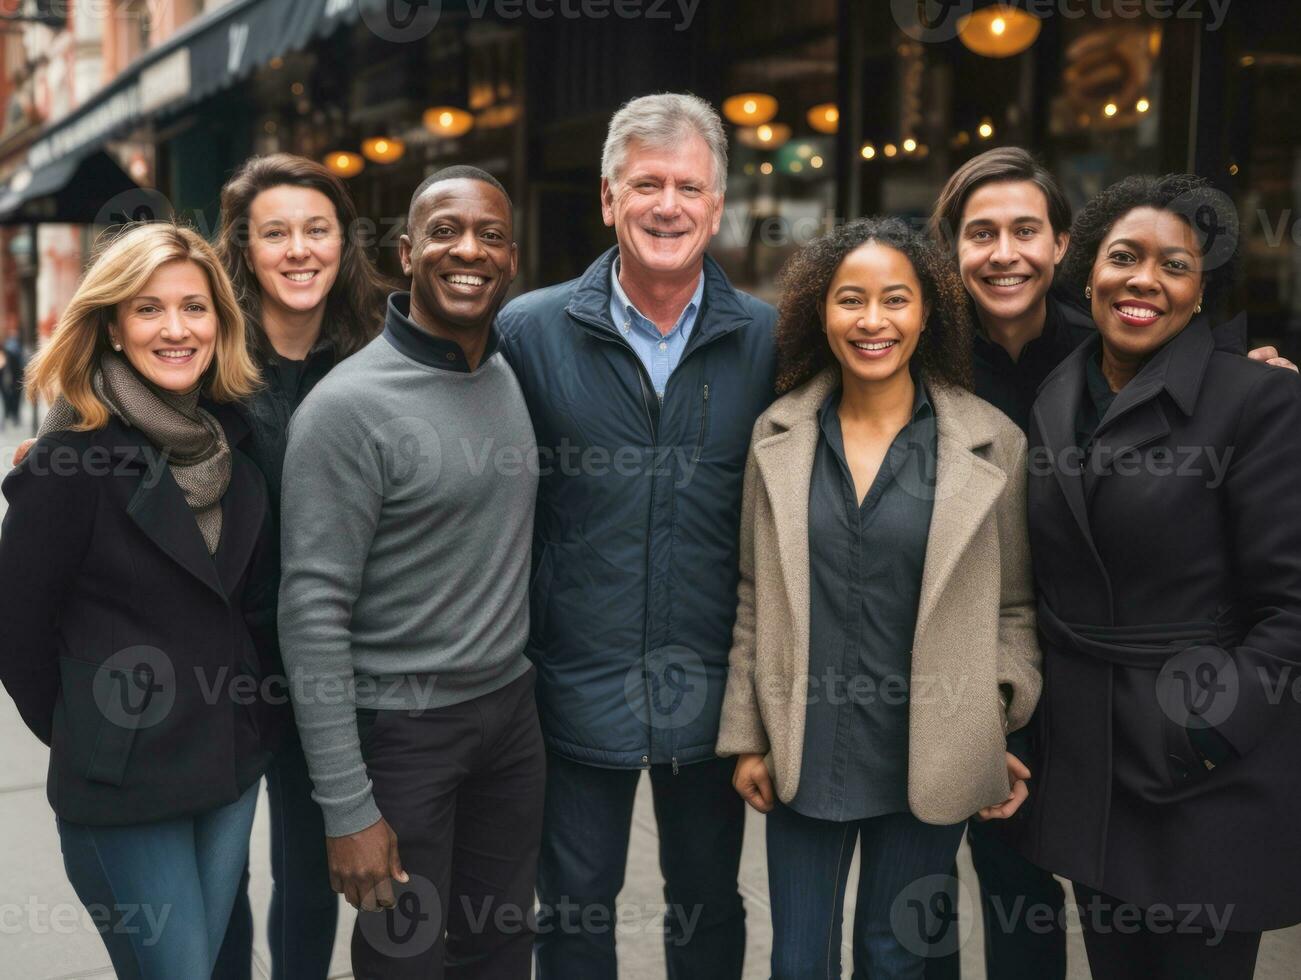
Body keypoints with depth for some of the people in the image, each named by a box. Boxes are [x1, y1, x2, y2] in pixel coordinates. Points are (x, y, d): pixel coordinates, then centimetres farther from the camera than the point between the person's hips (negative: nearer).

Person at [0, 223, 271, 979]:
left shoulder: (236, 440, 2)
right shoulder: (73, 459, -15)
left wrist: (248, 712, 10)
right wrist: (84, 736, 2)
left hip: (234, 767, 5)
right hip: (122, 784, -5)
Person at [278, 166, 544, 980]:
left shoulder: (514, 378, 4)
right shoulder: (349, 406, -17)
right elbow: (313, 613, -18)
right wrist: (347, 808, -18)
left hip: (512, 707, 6)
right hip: (401, 726, -6)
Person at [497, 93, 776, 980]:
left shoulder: (769, 340, -3)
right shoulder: (530, 332, -6)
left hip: (712, 692, 1)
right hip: (579, 686, -1)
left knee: (710, 906, 19)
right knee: (574, 908, 16)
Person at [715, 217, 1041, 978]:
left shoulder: (992, 442, -6)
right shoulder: (779, 436, -1)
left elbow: (1014, 605, 1)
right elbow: (756, 599, 4)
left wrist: (1000, 733, -6)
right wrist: (747, 737, 4)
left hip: (928, 764, -1)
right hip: (804, 755, 2)